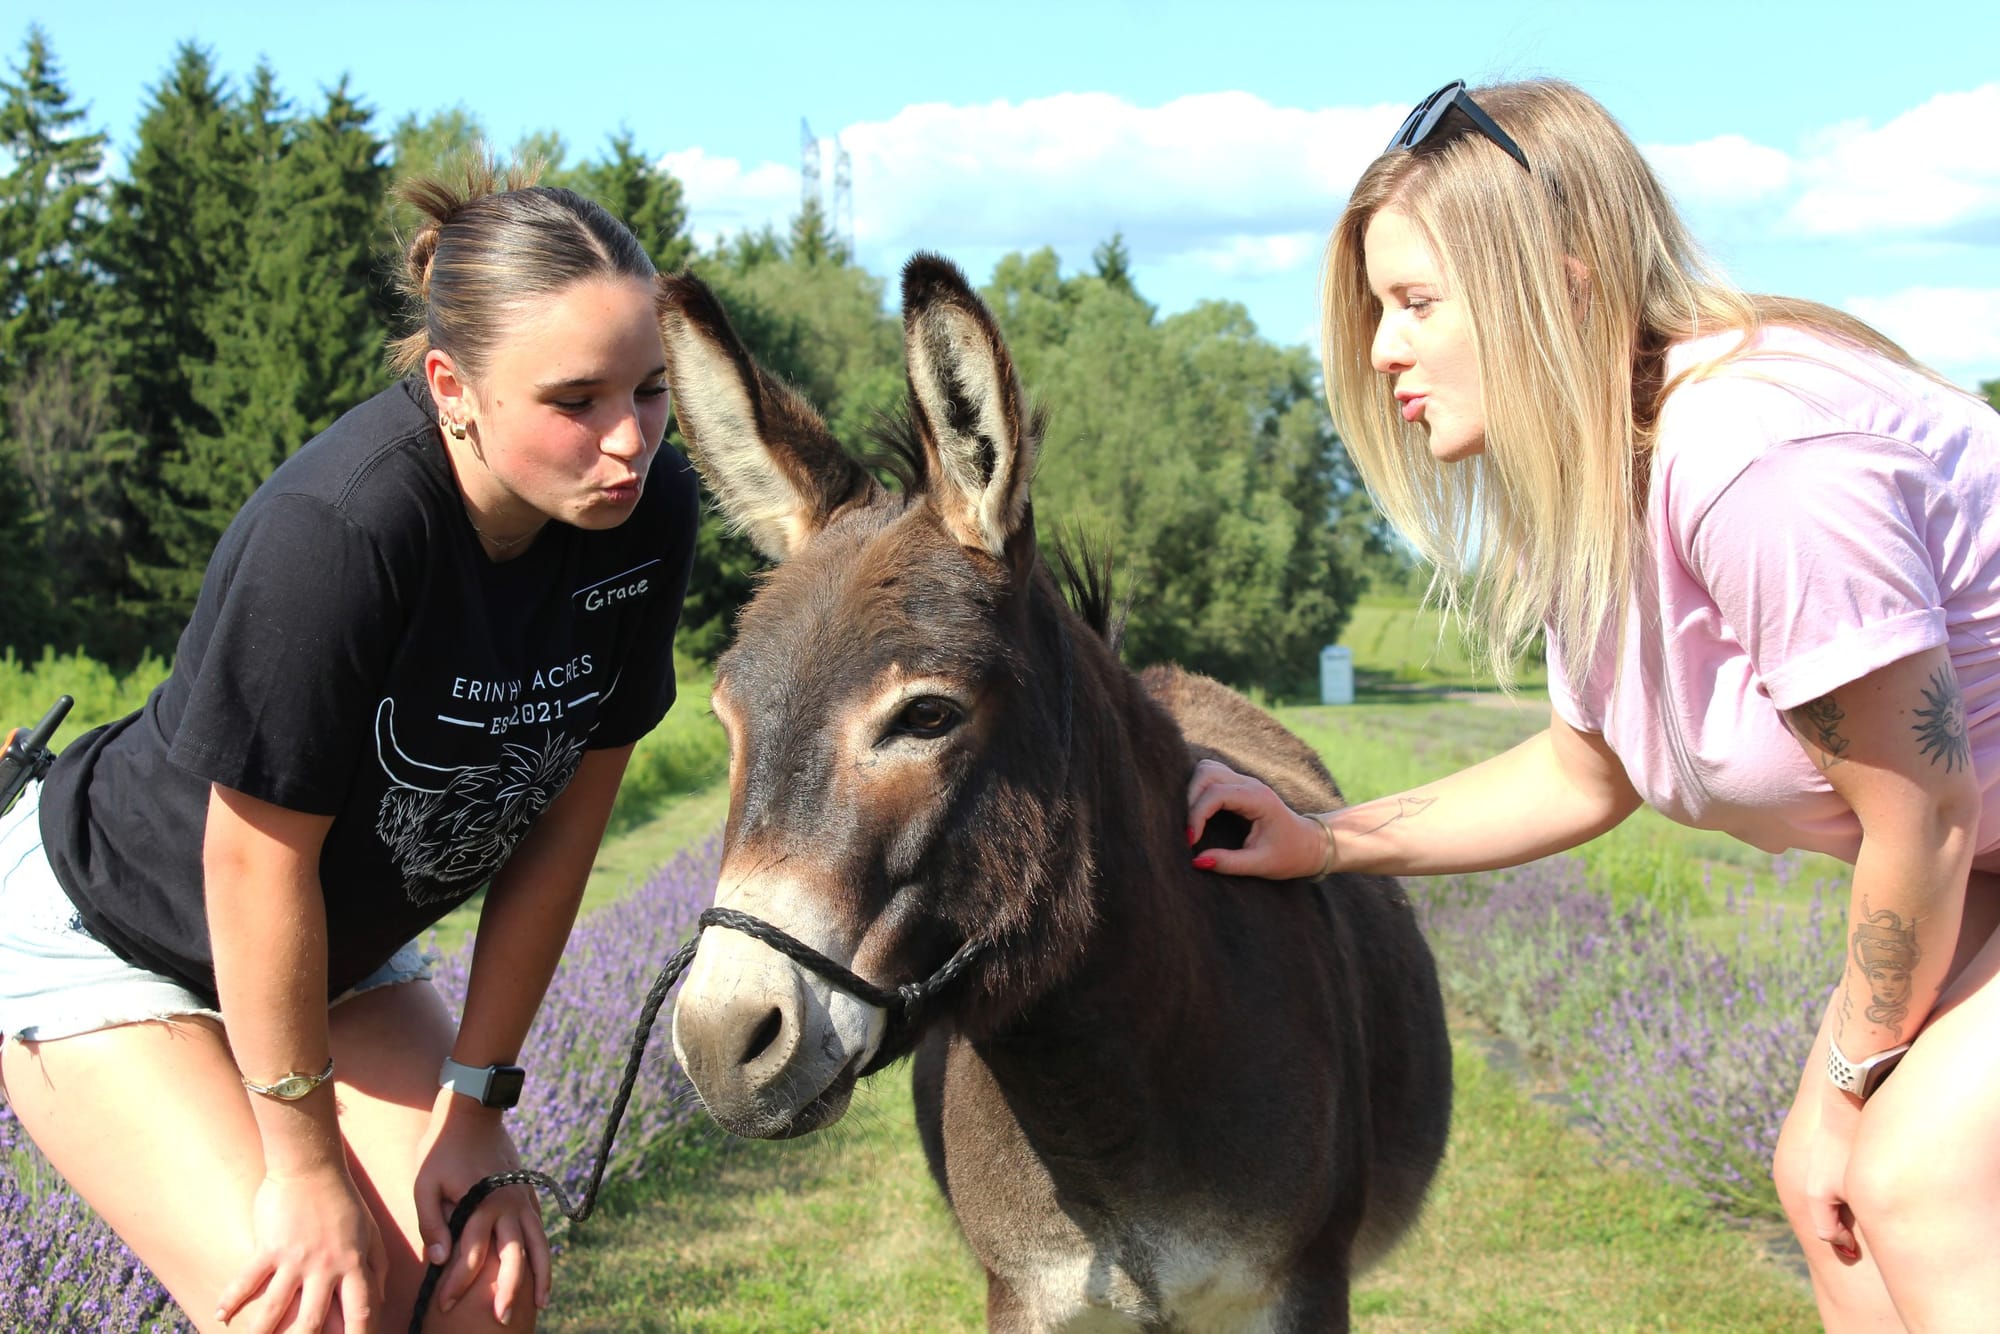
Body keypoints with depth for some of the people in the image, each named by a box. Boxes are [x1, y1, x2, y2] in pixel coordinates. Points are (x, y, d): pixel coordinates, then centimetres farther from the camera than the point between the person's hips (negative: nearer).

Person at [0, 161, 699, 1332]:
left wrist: (474, 1101, -7)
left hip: (345, 949, 6)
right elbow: (258, 860, -28)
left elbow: (565, 819, -9)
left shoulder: (651, 513, -17)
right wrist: (307, 1169, -19)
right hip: (107, 939, -6)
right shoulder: (337, 531, -36)